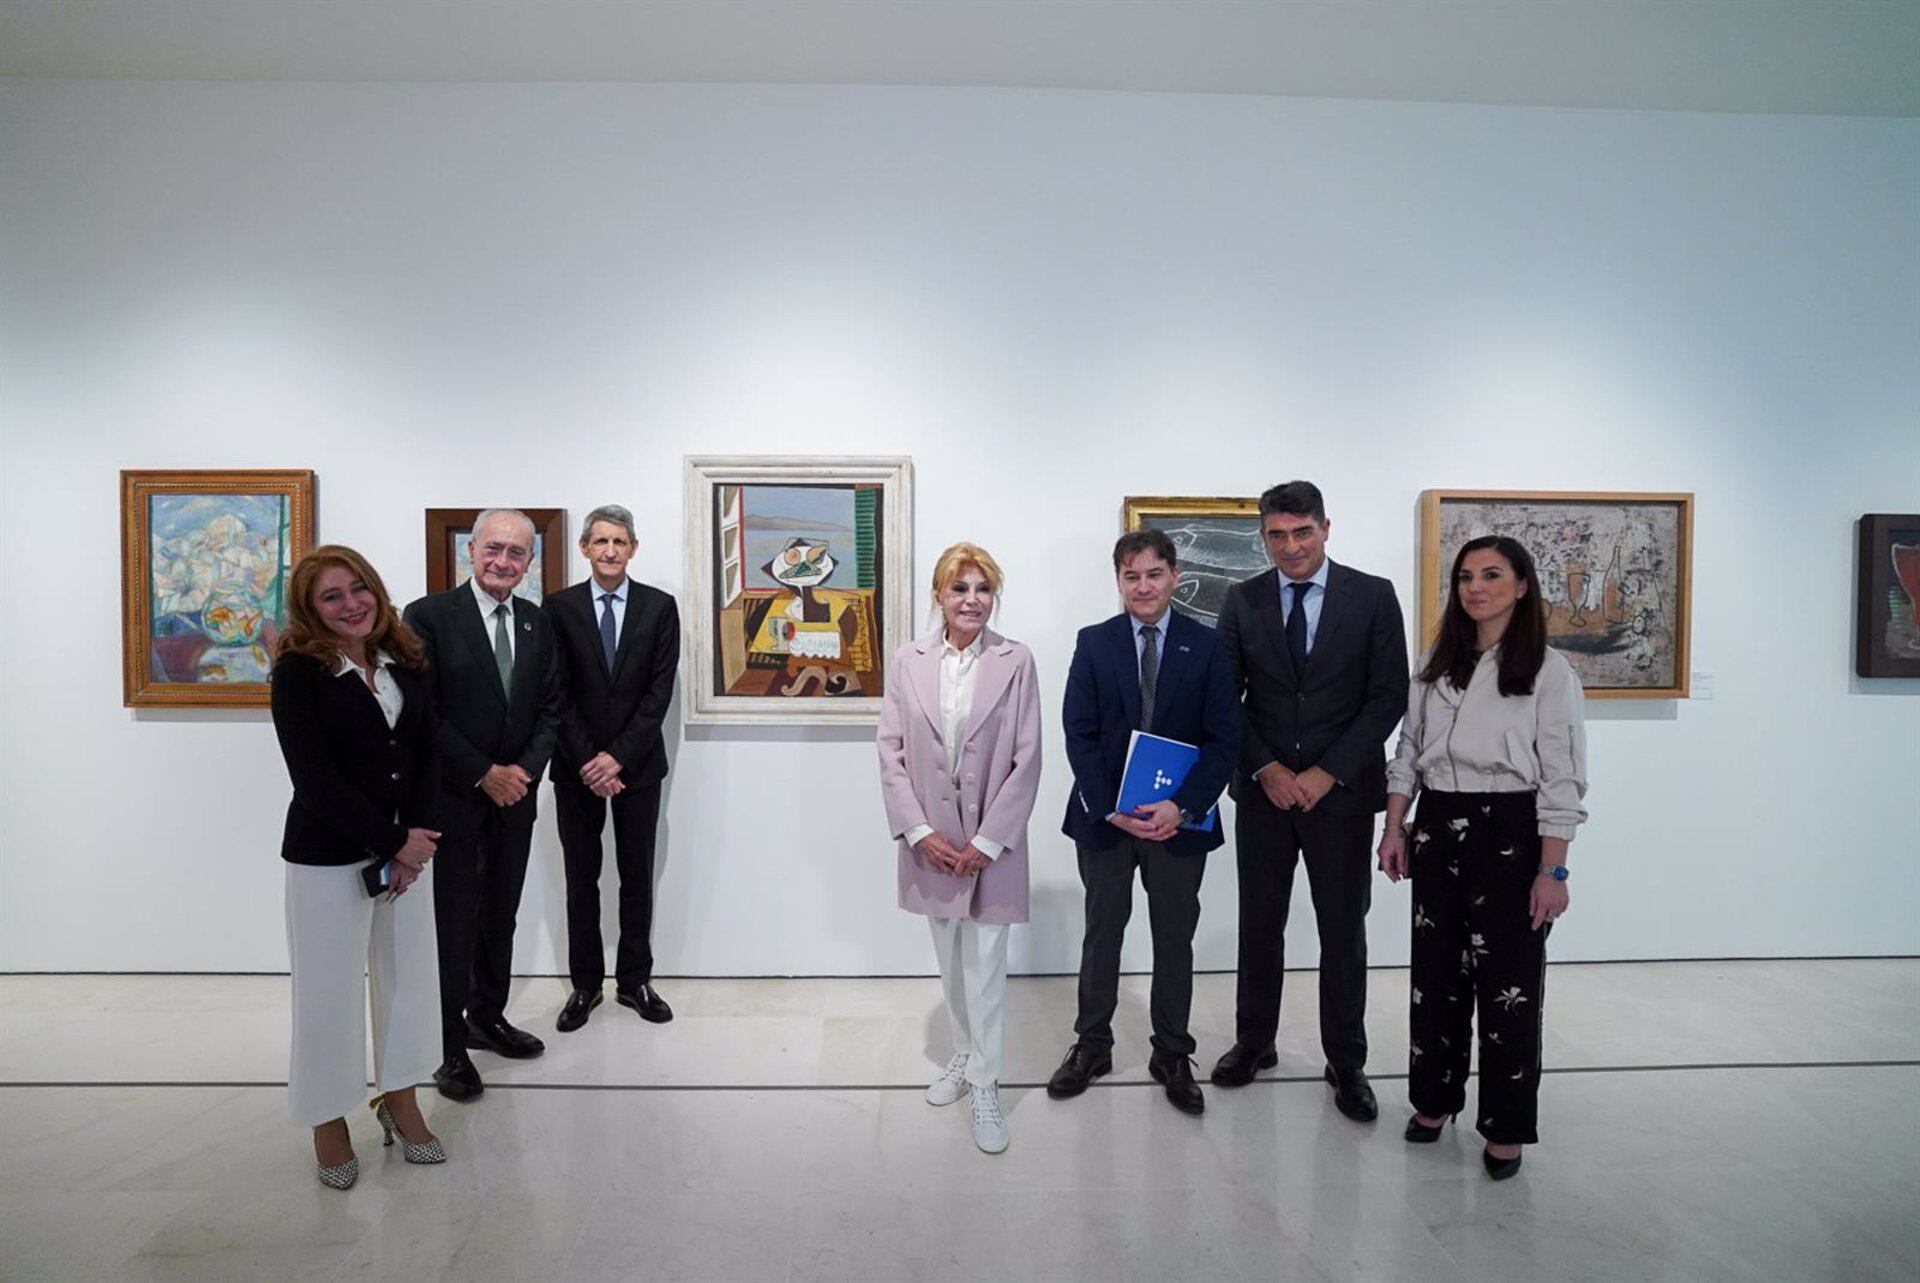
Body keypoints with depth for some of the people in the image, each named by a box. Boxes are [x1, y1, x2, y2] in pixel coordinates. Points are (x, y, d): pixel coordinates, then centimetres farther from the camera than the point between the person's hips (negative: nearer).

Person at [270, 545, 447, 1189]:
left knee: (407, 974, 13)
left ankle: (399, 1100, 32)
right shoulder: (298, 672, -10)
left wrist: (415, 833, -9)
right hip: (327, 856, -5)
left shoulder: (405, 663, 4)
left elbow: (428, 750, 3)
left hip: (409, 845, 5)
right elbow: (314, 778, -15)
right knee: (330, 988, 6)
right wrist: (392, 841, -14)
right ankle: (329, 1120, 27)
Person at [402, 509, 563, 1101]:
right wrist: (483, 775, -15)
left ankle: (487, 1017, 33)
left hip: (515, 795, 5)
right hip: (453, 800, -5)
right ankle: (450, 1048, 18)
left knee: (500, 917, 16)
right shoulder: (429, 616, -9)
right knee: (455, 925, 3)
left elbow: (549, 709, 8)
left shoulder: (537, 623, 7)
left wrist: (525, 770, -7)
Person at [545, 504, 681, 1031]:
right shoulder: (559, 607, 0)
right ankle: (585, 984, 22)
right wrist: (587, 761, -11)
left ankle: (634, 980, 22)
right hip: (577, 766, 0)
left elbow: (659, 691, -5)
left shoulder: (659, 607, 0)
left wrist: (618, 756, -12)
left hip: (637, 764, 0)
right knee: (581, 877, 9)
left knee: (637, 876, 8)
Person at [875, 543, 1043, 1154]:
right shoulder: (908, 662, -1)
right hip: (930, 840, 3)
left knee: (985, 964, 2)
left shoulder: (1015, 662, -7)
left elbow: (1026, 760, -7)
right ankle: (963, 1057, 36)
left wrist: (988, 841, -11)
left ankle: (984, 1086, 17)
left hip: (992, 839, -2)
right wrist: (918, 831, -9)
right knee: (950, 960, 17)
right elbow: (890, 750, -1)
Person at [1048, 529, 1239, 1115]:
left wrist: (1181, 807, -17)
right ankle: (1092, 1044, 29)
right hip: (1105, 817, 0)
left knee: (1174, 937, 12)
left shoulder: (1206, 647, -2)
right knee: (1101, 932, 13)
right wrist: (1112, 809, -13)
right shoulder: (1093, 643, 0)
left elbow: (1223, 738, -5)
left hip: (1179, 819, 0)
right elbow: (1079, 734, -4)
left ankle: (1171, 1054, 28)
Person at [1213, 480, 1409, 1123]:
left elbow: (1389, 695, -6)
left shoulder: (1373, 595, -3)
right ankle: (1254, 1043, 30)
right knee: (1259, 924, 12)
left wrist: (1328, 773, -12)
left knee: (1344, 930, 8)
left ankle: (1346, 1063, 25)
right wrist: (1265, 769, -10)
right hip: (1263, 789, 2)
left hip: (1342, 789, -1)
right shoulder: (1242, 600, 2)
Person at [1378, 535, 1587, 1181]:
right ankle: (1434, 1097, 29)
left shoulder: (1549, 670, -5)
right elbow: (1407, 751, 12)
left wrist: (1552, 869, -12)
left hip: (1509, 831, -4)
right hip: (1437, 829, 5)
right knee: (1436, 971, 12)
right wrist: (1394, 829, 4)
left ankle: (1505, 1127, 18)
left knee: (1508, 980, 2)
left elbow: (1561, 778, -8)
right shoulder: (1437, 666, 10)